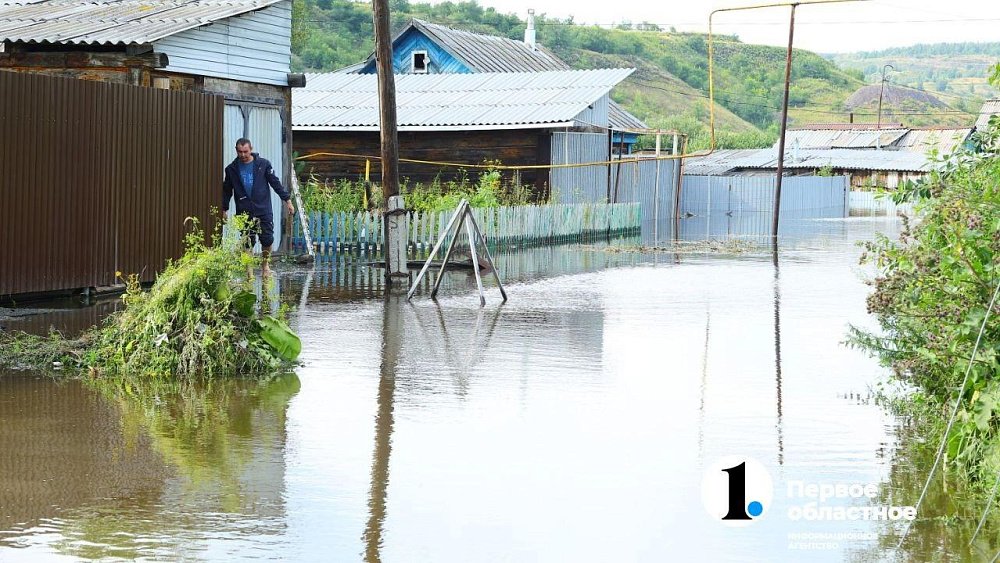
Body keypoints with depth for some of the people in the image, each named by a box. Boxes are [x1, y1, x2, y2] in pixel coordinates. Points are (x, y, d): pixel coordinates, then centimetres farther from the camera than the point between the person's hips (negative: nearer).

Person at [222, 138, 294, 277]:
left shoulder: (263, 164, 1)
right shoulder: (232, 169, 5)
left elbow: (275, 183, 5)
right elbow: (227, 191, 14)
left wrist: (287, 200, 2)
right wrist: (224, 209, 11)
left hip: (264, 209, -1)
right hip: (244, 212, 1)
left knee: (267, 239, -4)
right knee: (248, 242, 0)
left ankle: (266, 263, 21)